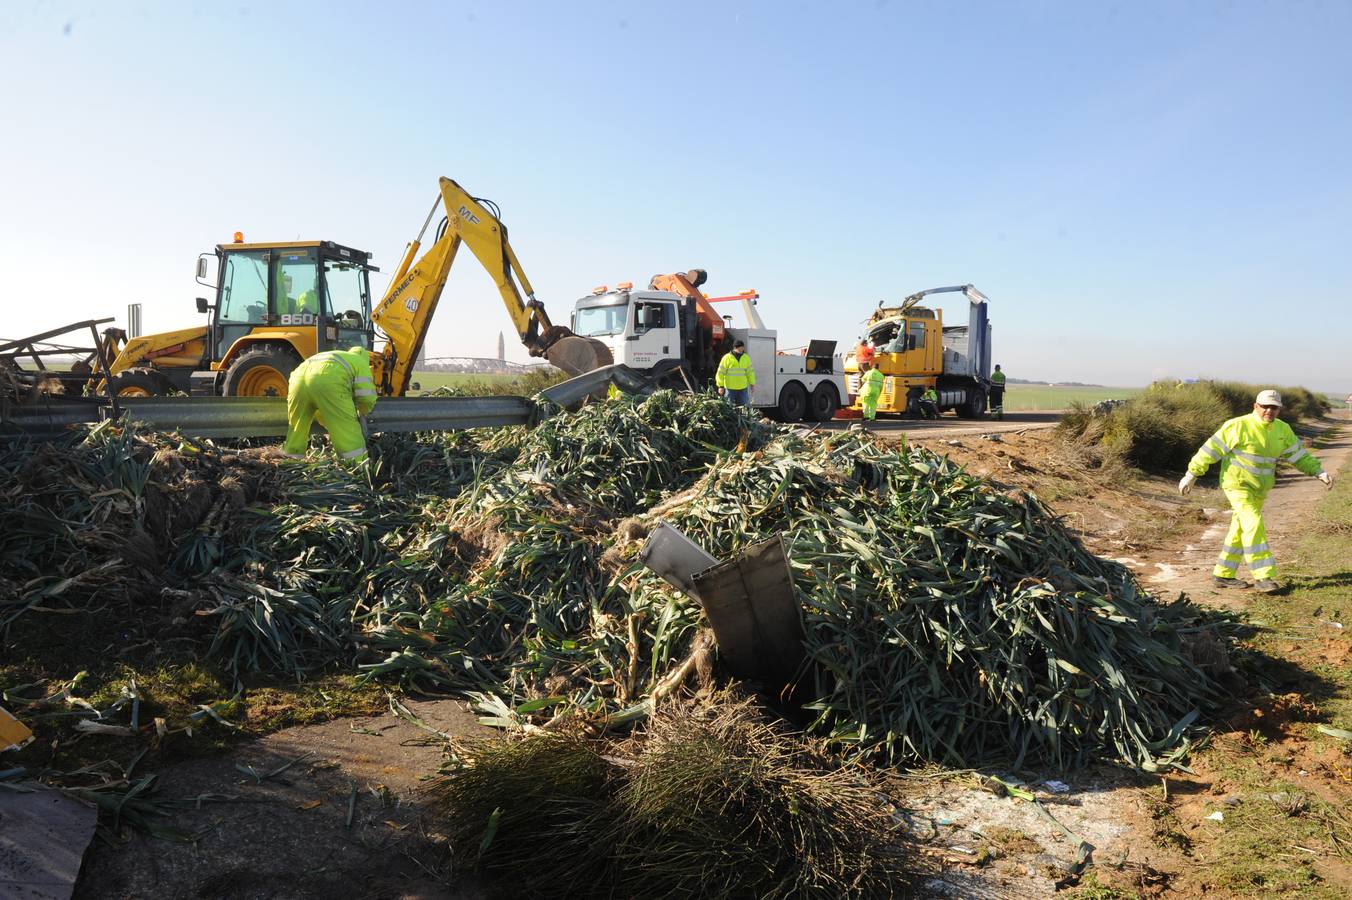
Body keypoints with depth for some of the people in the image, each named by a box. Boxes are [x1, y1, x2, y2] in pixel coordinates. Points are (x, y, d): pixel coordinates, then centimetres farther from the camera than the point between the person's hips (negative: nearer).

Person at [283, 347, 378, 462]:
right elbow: (367, 397, 11)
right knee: (348, 431, 3)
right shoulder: (360, 362, 28)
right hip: (327, 382, -6)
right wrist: (362, 412, 32)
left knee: (296, 432, 22)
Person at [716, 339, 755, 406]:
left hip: (743, 388, 3)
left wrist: (752, 383, 11)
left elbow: (750, 371, 14)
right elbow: (721, 373, -4)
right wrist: (721, 386, -6)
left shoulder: (746, 358, 5)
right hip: (730, 388, -3)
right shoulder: (727, 358, -6)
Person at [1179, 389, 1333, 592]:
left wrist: (1319, 472, -4)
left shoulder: (1282, 430, 2)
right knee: (1254, 526, -18)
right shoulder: (1239, 426, -17)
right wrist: (1191, 475, -14)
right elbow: (1211, 449, -15)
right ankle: (1262, 576, -14)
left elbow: (1299, 455, 10)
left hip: (1259, 489, 7)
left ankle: (1223, 574, 20)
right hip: (1237, 484, -7)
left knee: (1240, 531, 11)